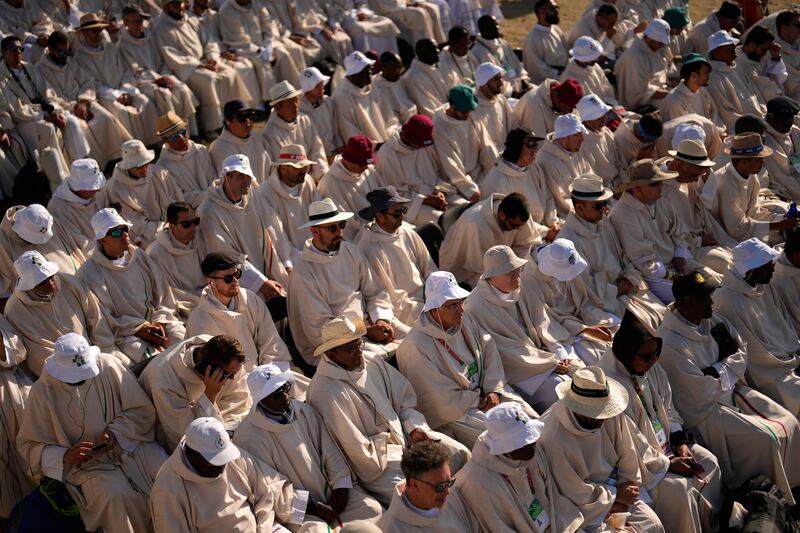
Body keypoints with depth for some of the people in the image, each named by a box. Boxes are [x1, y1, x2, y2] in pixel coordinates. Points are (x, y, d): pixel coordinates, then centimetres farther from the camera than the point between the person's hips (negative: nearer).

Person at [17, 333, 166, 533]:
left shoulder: (109, 367, -7)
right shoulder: (42, 392, -9)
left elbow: (143, 410, 0)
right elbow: (30, 445, 0)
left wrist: (116, 432, -17)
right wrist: (65, 456, -18)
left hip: (128, 444, 2)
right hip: (85, 463, -2)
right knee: (117, 497, -32)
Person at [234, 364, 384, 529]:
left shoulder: (304, 411, 2)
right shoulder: (250, 438, -17)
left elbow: (329, 450, 8)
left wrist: (340, 485, -5)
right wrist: (312, 507, -16)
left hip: (327, 490, 6)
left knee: (373, 509, -11)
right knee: (315, 528, -34)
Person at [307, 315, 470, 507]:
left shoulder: (373, 364, 0)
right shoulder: (327, 392, -25)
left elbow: (404, 398, 12)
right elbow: (359, 452, -24)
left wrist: (415, 428, -7)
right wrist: (408, 454, -16)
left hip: (399, 434, 8)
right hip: (376, 462, -8)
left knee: (460, 454, -2)